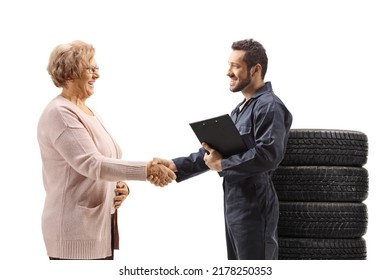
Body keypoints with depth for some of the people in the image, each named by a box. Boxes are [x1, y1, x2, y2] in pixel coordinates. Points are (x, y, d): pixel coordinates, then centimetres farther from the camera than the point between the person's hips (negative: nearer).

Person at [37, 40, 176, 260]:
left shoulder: (90, 113, 16)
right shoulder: (59, 114, -14)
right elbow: (90, 164, -24)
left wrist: (120, 185, 0)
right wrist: (146, 170, -28)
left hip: (99, 225, 9)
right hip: (76, 230, -9)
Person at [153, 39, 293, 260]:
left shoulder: (269, 106, -12)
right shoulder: (241, 109, 20)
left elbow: (268, 154, -25)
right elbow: (214, 151, 19)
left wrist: (221, 165, -18)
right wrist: (175, 165, 6)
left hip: (254, 208, -10)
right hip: (234, 206, 10)